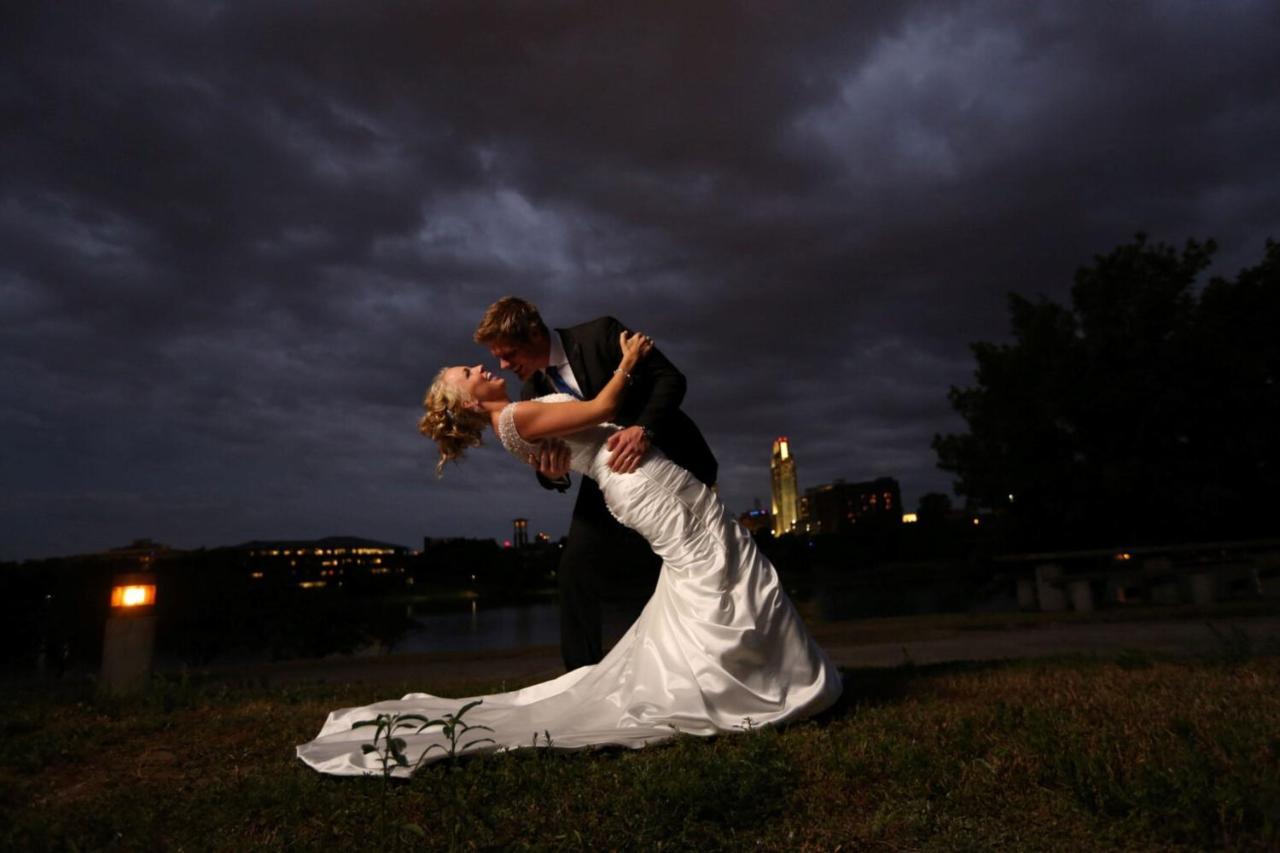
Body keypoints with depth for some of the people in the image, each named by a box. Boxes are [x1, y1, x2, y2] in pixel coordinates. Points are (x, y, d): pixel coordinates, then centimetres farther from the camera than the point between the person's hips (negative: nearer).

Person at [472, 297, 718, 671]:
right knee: (575, 568, -6)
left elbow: (670, 377, -21)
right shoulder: (531, 393, -4)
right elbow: (549, 473, -3)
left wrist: (644, 428, -39)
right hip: (610, 476, 4)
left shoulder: (600, 334, -19)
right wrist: (550, 473, -28)